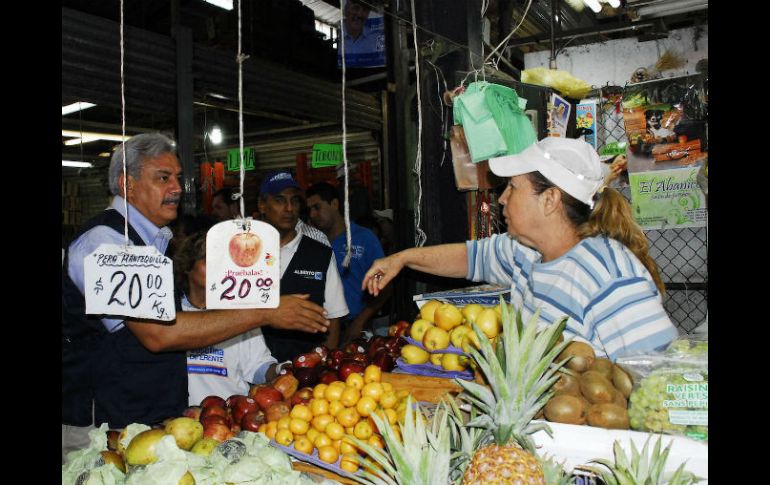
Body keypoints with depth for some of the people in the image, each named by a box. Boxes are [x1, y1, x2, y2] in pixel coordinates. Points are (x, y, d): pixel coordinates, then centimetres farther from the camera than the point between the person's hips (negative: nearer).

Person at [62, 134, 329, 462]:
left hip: (157, 419, 8)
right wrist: (263, 313, -26)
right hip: (98, 429, -8)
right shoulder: (103, 240, -16)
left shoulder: (161, 239, 12)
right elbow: (158, 333, -28)